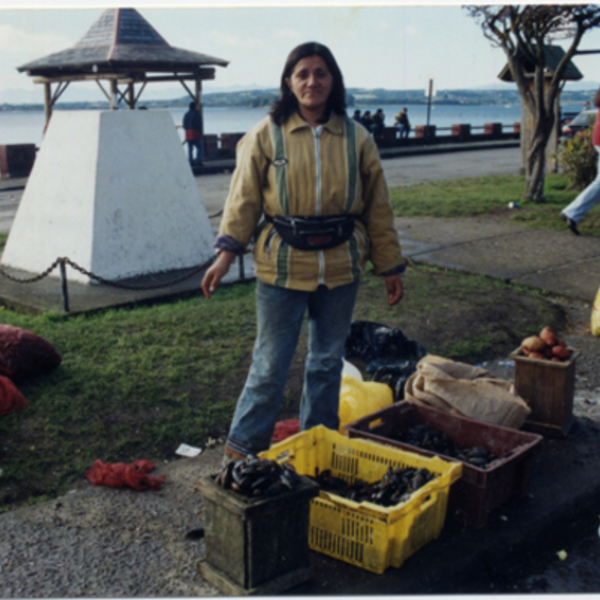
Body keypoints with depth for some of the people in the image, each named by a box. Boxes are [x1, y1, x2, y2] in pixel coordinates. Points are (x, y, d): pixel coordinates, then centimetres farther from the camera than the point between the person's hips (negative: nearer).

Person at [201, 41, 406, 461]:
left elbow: (377, 207, 7)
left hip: (341, 266, 3)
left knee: (328, 361, 15)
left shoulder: (356, 138, 4)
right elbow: (244, 198, -2)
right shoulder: (266, 135, -3)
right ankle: (242, 448, 19)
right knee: (271, 364, 2)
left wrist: (390, 267, 8)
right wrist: (226, 253, -12)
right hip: (282, 266, -3)